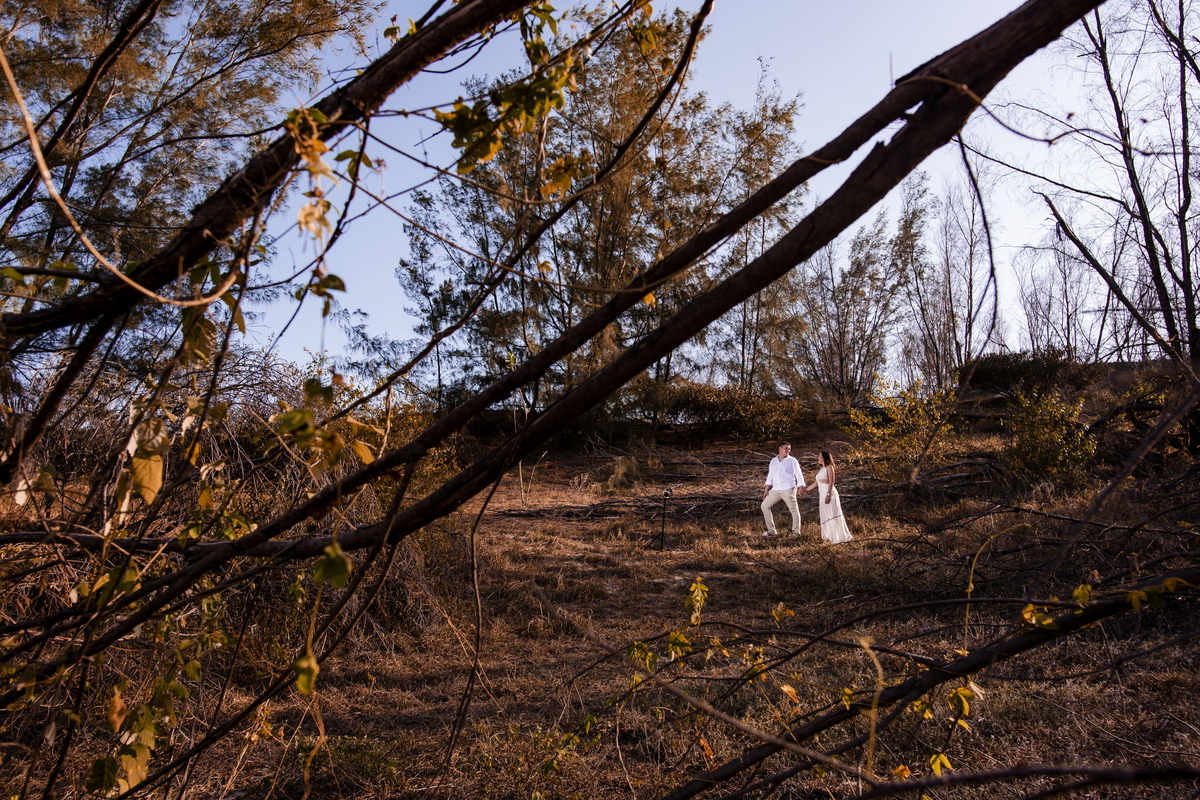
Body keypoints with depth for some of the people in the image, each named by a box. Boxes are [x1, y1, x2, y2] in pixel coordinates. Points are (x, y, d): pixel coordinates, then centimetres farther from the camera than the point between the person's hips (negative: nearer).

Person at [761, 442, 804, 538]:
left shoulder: (792, 461, 1)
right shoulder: (773, 461, 15)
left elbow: (798, 474, -1)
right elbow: (770, 476, 18)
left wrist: (801, 487, -12)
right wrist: (766, 489, 11)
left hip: (788, 490, -5)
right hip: (775, 490, 5)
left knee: (794, 510, -4)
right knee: (765, 505, 4)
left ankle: (796, 532, 6)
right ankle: (771, 530, 10)